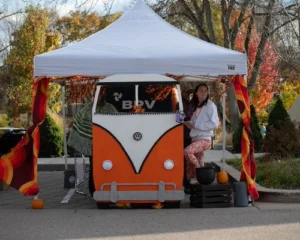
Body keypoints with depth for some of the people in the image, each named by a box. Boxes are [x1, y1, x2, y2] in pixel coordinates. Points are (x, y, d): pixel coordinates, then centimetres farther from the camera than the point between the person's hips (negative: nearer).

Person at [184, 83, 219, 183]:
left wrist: (195, 125, -15)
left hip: (204, 139, -7)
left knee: (187, 151, -30)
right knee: (191, 168, 3)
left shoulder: (210, 106, -5)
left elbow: (214, 124, -14)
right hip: (195, 139, 7)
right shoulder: (196, 106, 17)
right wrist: (188, 123, 1)